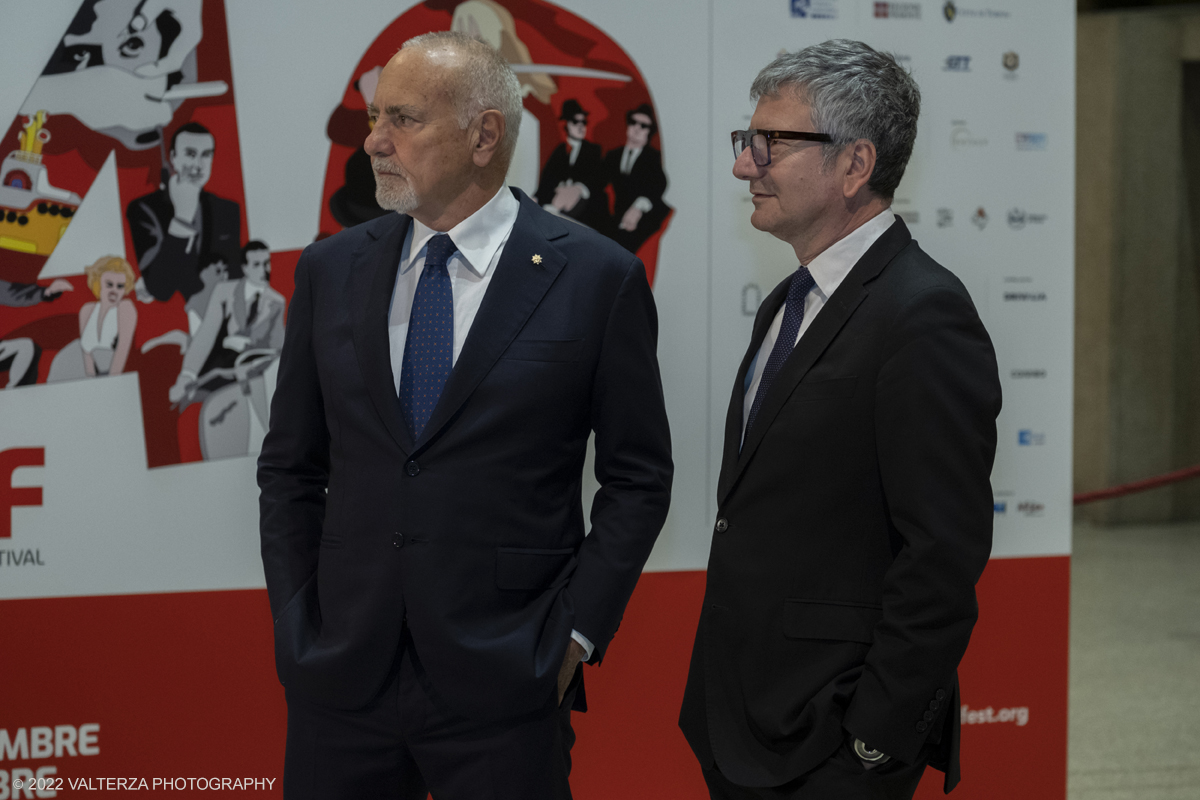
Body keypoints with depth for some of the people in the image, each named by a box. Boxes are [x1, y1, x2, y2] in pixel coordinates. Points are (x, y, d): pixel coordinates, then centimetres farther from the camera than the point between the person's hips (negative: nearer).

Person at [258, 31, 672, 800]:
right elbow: (290, 467, 12)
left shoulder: (596, 277, -3)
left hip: (503, 685, -3)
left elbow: (638, 479, 1)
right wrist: (294, 621, 4)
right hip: (339, 674, 3)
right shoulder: (330, 269, 7)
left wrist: (576, 633, -5)